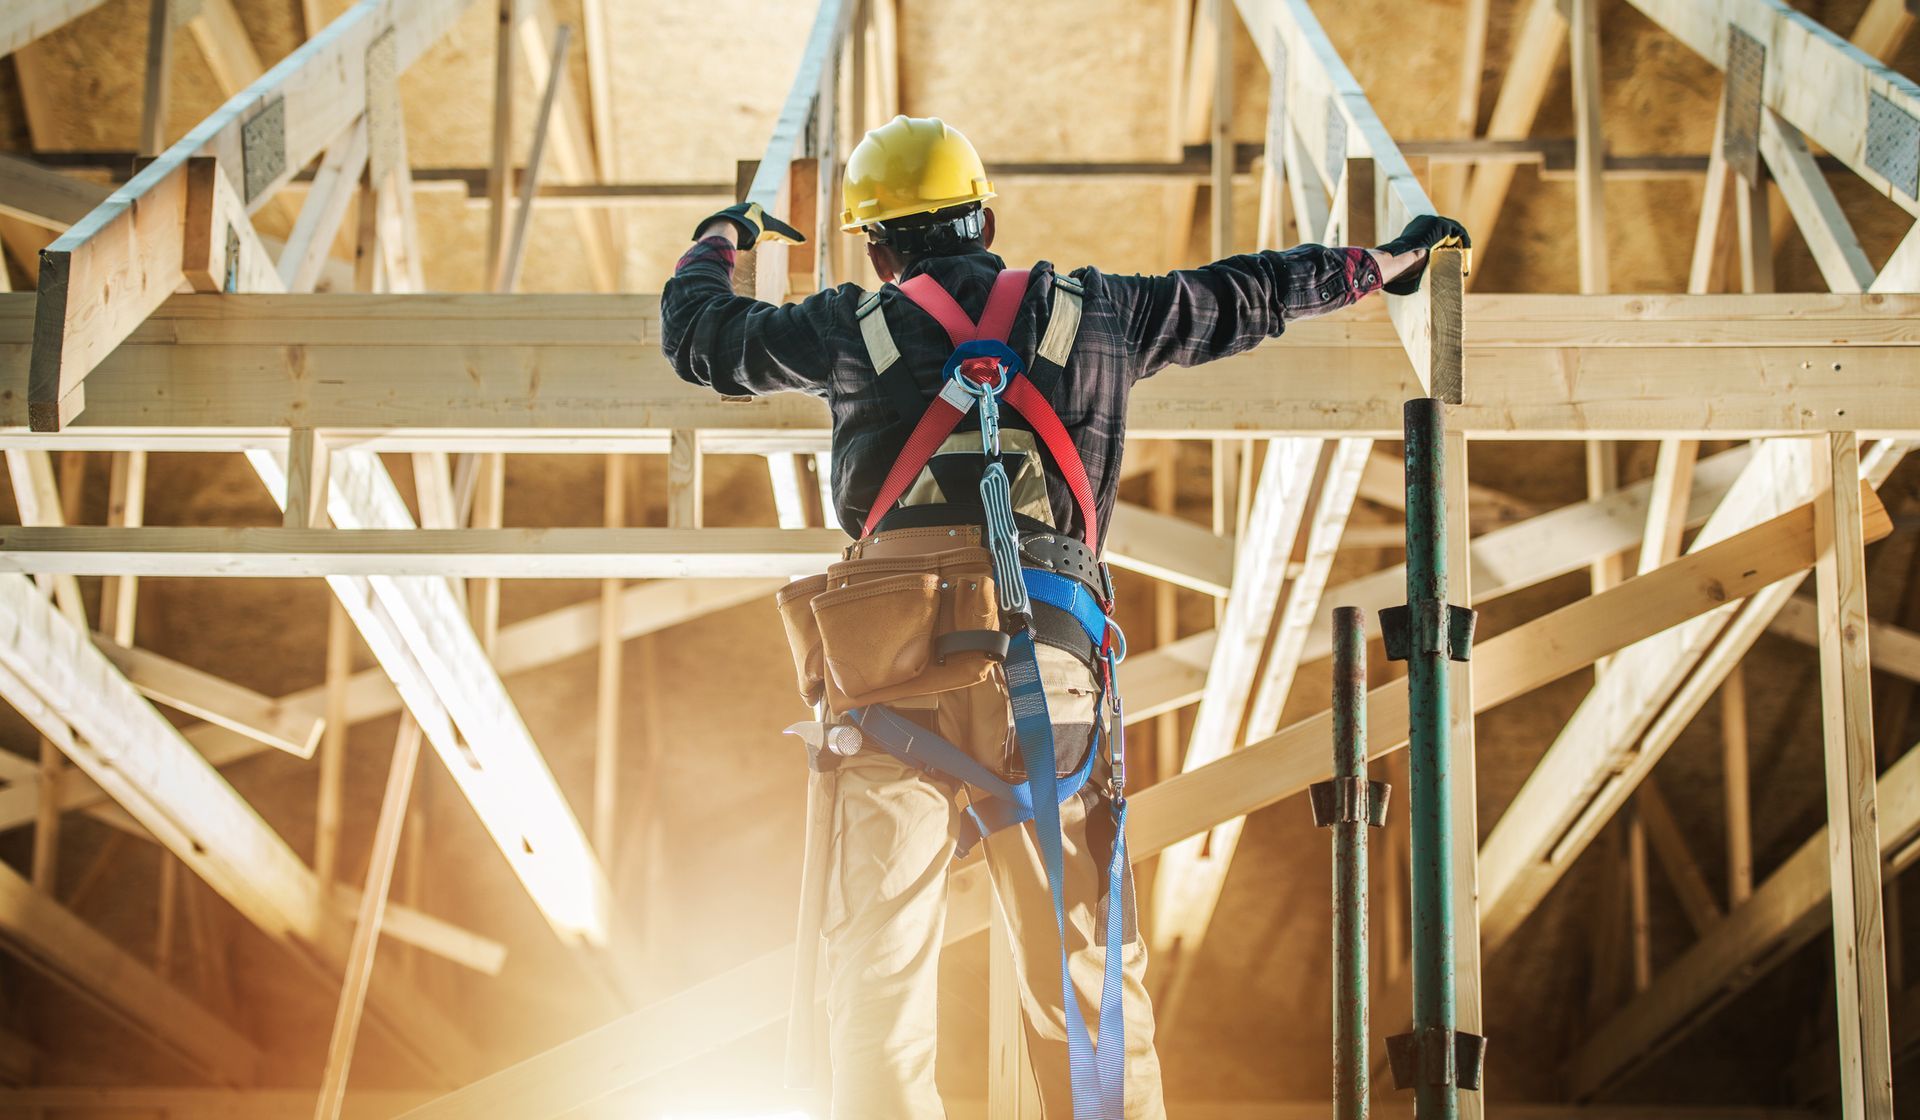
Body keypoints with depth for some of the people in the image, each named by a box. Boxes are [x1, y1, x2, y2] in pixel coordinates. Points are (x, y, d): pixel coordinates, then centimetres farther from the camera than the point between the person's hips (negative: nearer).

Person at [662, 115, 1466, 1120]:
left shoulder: (857, 329, 10)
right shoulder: (1089, 315, 15)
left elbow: (698, 334, 24)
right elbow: (1238, 299, 29)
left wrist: (718, 240, 45)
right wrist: (1382, 261, 45)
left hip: (898, 674, -2)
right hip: (1051, 668, 2)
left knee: (878, 971, 1)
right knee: (1085, 970, 7)